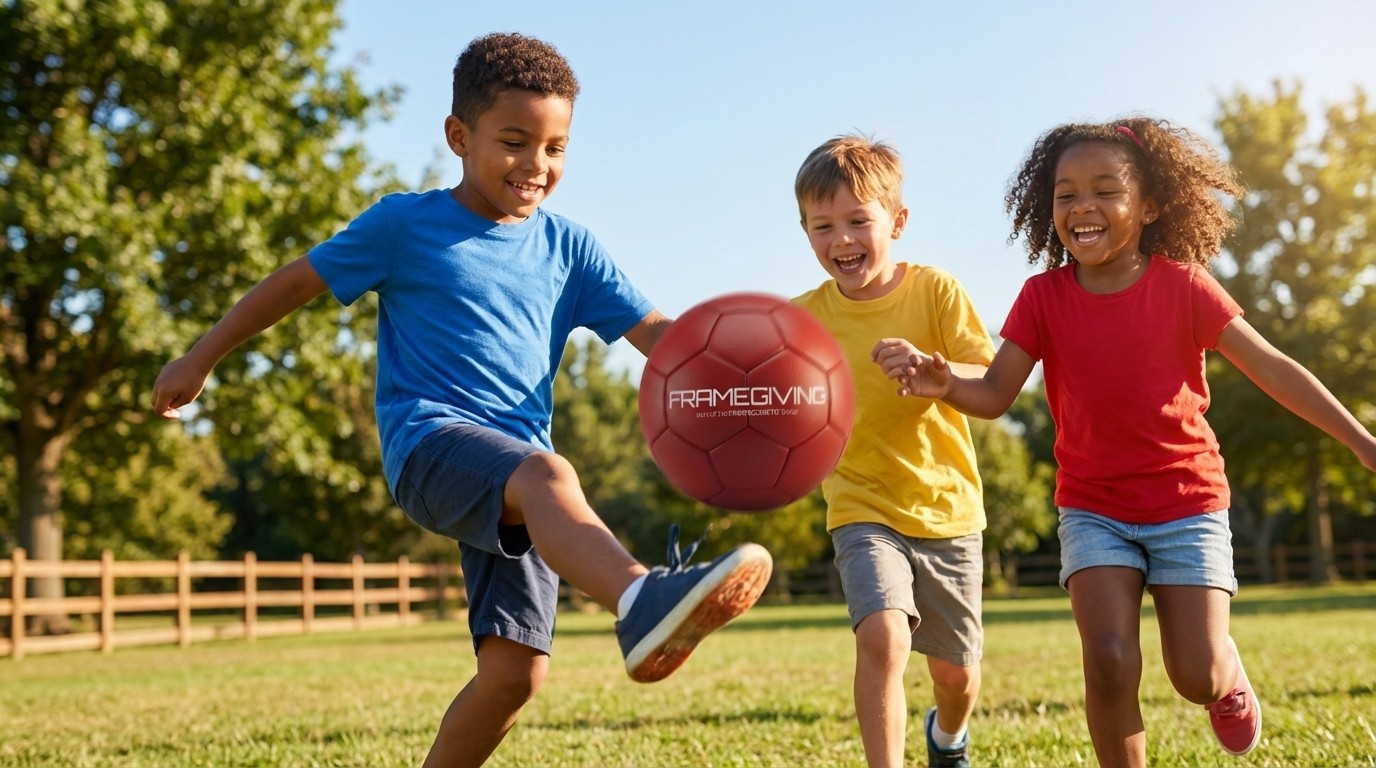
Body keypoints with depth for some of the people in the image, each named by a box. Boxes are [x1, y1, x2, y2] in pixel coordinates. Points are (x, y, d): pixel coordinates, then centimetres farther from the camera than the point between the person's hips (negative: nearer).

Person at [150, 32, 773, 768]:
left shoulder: (568, 248, 12)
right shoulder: (405, 224, 4)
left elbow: (655, 333, 4)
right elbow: (297, 280, 12)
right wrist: (200, 359, 17)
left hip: (518, 473, 5)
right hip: (430, 440, -5)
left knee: (515, 670, -6)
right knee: (548, 475, -38)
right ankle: (644, 601, -68)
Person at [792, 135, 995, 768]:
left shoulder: (935, 291, -9)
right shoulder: (803, 318, -5)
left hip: (948, 508, 1)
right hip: (864, 511, 0)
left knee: (955, 671, 14)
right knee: (883, 636, -27)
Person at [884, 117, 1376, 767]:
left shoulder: (1182, 285, -8)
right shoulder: (1043, 296, -5)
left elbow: (1272, 369, -7)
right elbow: (995, 393, -11)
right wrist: (944, 384, -34)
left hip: (1188, 502, -1)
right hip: (1094, 509, 1)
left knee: (1198, 677, -6)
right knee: (1110, 663, -18)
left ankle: (1231, 681, 32)